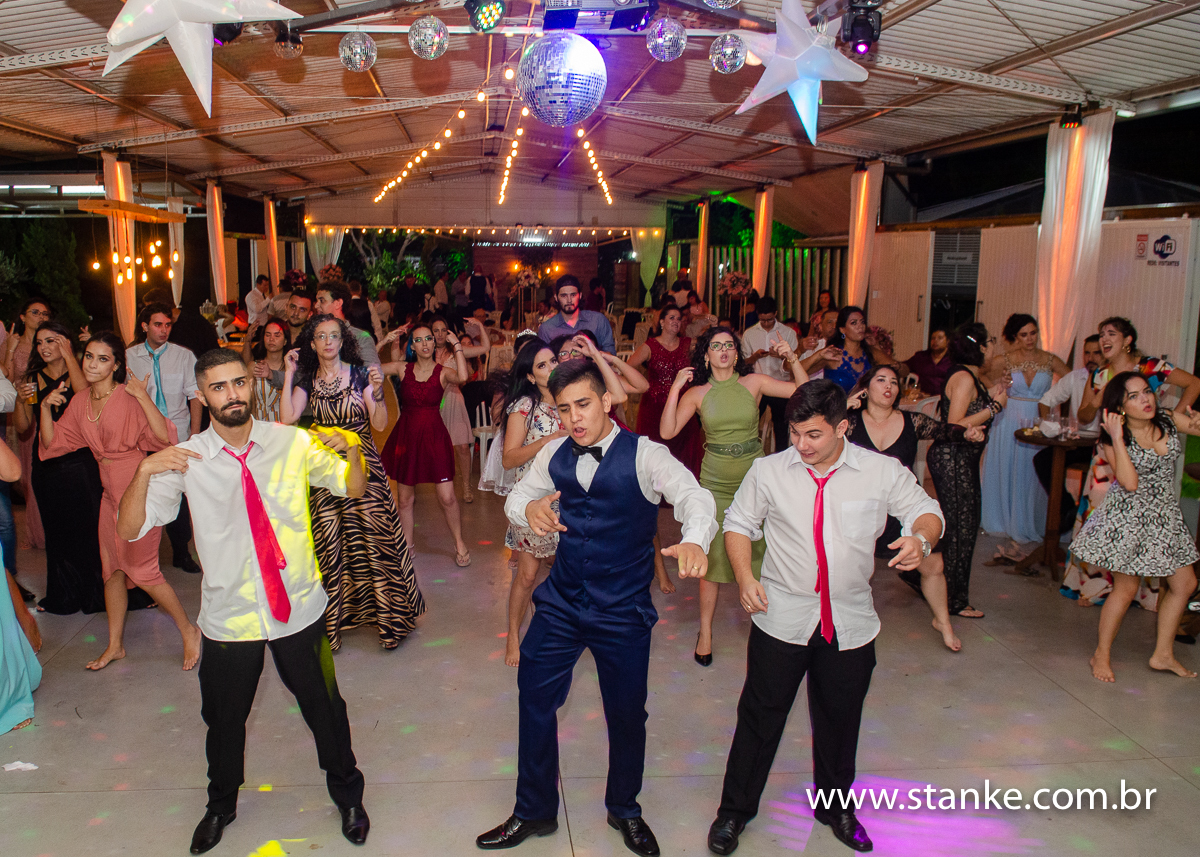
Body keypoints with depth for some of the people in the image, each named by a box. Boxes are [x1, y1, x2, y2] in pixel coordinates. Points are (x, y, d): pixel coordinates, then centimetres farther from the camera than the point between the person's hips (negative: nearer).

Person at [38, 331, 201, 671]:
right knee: (112, 568, 14)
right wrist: (46, 407, -2)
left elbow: (165, 438, -28)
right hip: (110, 493, 7)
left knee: (142, 570, -1)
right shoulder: (80, 402, 6)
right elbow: (52, 443, 10)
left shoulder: (129, 398, -16)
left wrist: (143, 396, -32)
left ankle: (189, 630, 17)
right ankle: (115, 645, 29)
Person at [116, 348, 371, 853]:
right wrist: (144, 471, -26)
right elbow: (129, 530, -9)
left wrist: (352, 449, -19)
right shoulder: (185, 461, -8)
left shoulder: (292, 442, -7)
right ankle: (221, 805, 49)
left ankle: (347, 794, 42)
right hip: (229, 617, 0)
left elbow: (353, 489, 3)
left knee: (324, 707, 14)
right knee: (224, 719, 19)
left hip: (299, 608, 0)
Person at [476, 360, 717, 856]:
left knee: (627, 714, 11)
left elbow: (692, 494, -28)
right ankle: (534, 812, 33)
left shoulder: (644, 455, -14)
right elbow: (515, 499, 9)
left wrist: (694, 540, -50)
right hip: (560, 604, 4)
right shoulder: (554, 456, 1)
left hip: (623, 611, -3)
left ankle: (624, 811, 40)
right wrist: (528, 508, -17)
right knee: (535, 700, 10)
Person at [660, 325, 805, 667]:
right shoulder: (697, 393, 0)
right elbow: (667, 431, -8)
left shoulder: (753, 383, 0)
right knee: (711, 557, 4)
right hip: (715, 482, 0)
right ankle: (705, 632, 19)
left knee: (760, 555, 2)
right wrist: (675, 389, -13)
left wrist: (792, 359, -13)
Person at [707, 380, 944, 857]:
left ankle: (835, 807, 42)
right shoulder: (768, 471, -4)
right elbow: (738, 523, 5)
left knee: (840, 721, 18)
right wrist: (744, 576, -9)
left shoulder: (882, 472, -4)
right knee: (760, 716, 8)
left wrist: (921, 537, -22)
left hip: (850, 624, 1)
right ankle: (735, 810, 27)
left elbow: (927, 512, 2)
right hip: (782, 619, -1)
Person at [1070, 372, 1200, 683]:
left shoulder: (1170, 421, -2)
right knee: (1126, 589, 0)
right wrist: (1117, 438, -28)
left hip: (1166, 515, 6)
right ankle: (1102, 655, 18)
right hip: (1129, 517, -6)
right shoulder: (1113, 439, -15)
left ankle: (1163, 653, 26)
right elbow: (1130, 483, -26)